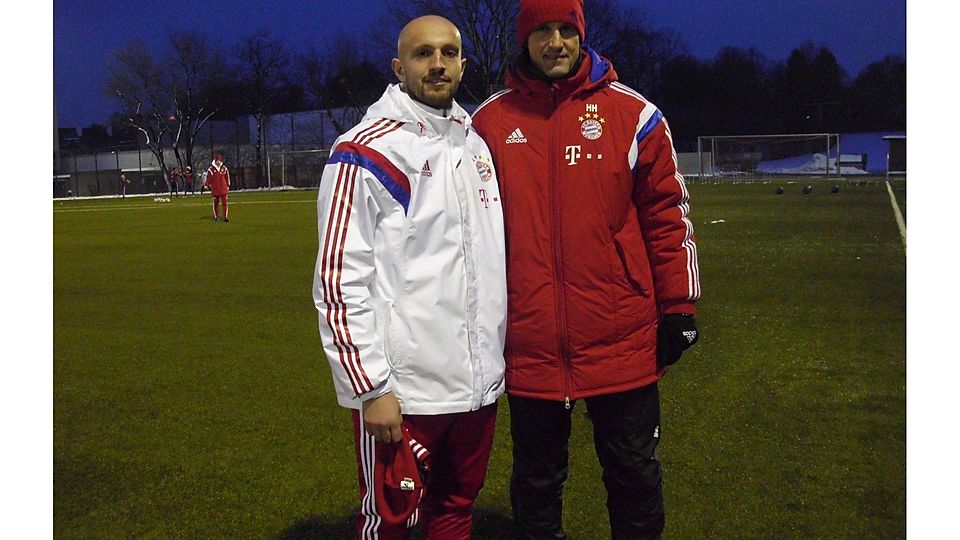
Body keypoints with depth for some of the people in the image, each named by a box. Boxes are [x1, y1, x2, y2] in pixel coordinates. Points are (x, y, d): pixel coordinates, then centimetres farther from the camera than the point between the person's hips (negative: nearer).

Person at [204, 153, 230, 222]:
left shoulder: (224, 168, 4)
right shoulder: (211, 169, -4)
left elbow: (227, 177, 14)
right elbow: (207, 177, 1)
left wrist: (228, 186, 17)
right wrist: (206, 185, -2)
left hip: (223, 189, 1)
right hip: (215, 190, -1)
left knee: (224, 203, -4)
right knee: (216, 203, 8)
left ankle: (225, 217, -1)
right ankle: (216, 217, 18)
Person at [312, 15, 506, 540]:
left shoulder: (475, 145, 12)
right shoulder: (365, 152, -10)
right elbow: (340, 281, -14)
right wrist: (370, 388, -16)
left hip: (479, 383, 7)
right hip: (402, 389, -6)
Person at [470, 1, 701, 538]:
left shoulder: (634, 114, 1)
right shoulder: (490, 121, 4)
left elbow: (668, 215, 3)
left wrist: (679, 309, 1)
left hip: (622, 340, -1)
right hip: (529, 345, 1)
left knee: (634, 473, 14)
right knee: (536, 479, 16)